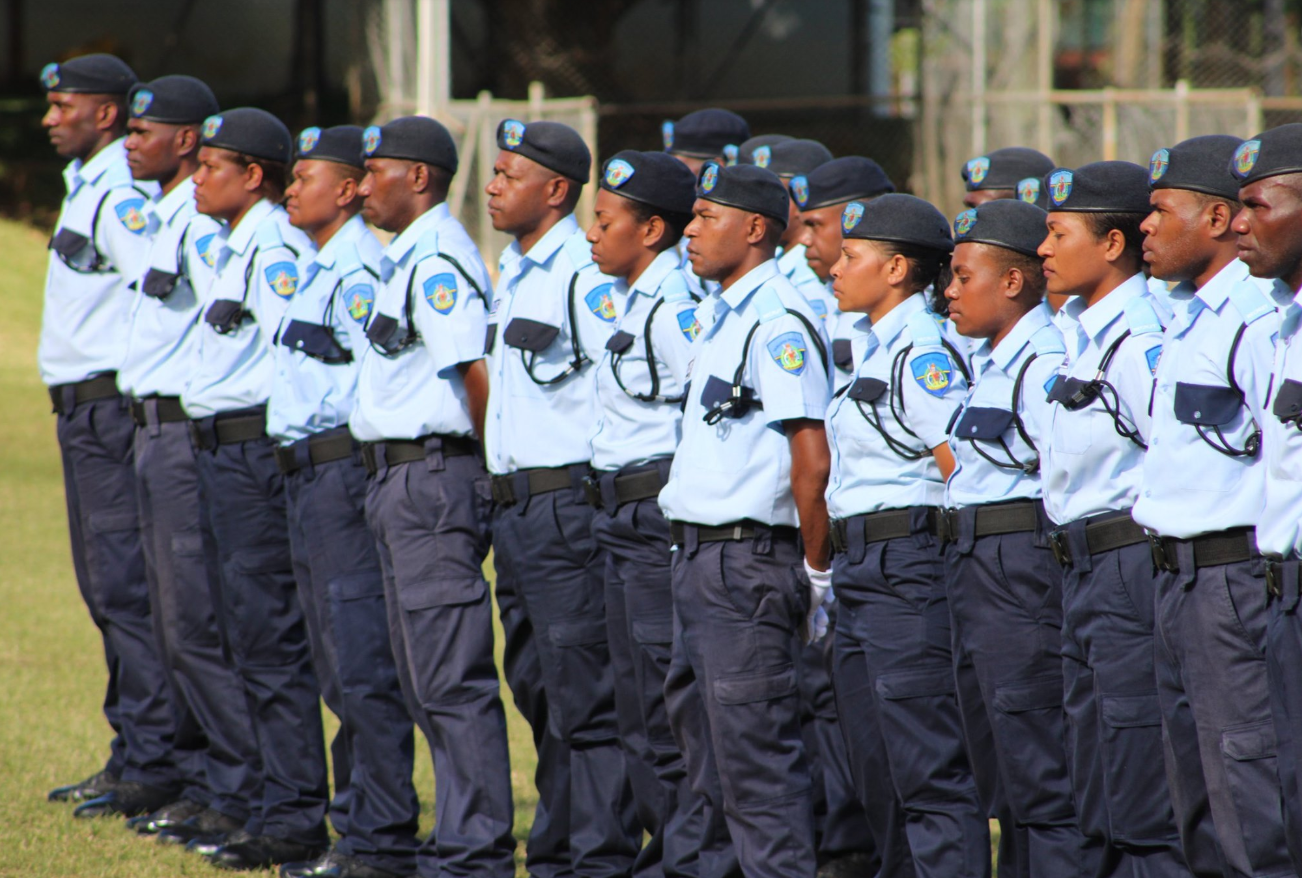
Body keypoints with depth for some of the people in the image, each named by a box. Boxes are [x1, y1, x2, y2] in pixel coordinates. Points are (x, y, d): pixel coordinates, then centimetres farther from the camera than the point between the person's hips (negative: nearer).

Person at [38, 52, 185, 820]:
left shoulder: (123, 196, -15)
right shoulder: (86, 187, 17)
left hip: (115, 406, -11)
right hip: (81, 407, 11)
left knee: (128, 588, -10)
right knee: (108, 590, 14)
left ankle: (153, 769, -10)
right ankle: (132, 757, 20)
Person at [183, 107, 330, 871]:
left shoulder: (276, 252, -15)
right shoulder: (239, 248, 17)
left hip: (256, 453, -11)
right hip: (224, 454, 11)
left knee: (270, 637, -8)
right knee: (247, 631, 13)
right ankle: (282, 802, 20)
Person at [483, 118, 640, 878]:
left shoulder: (586, 278, -13)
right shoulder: (513, 272, 16)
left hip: (568, 497, -10)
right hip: (514, 502, 10)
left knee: (584, 693, -7)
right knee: (537, 687, 15)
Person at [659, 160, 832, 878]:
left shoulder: (777, 322, -16)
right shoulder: (721, 316, 15)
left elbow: (811, 461, -19)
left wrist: (815, 570, -13)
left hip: (748, 558, -10)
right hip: (700, 551, 10)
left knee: (754, 745, -7)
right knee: (694, 714, 15)